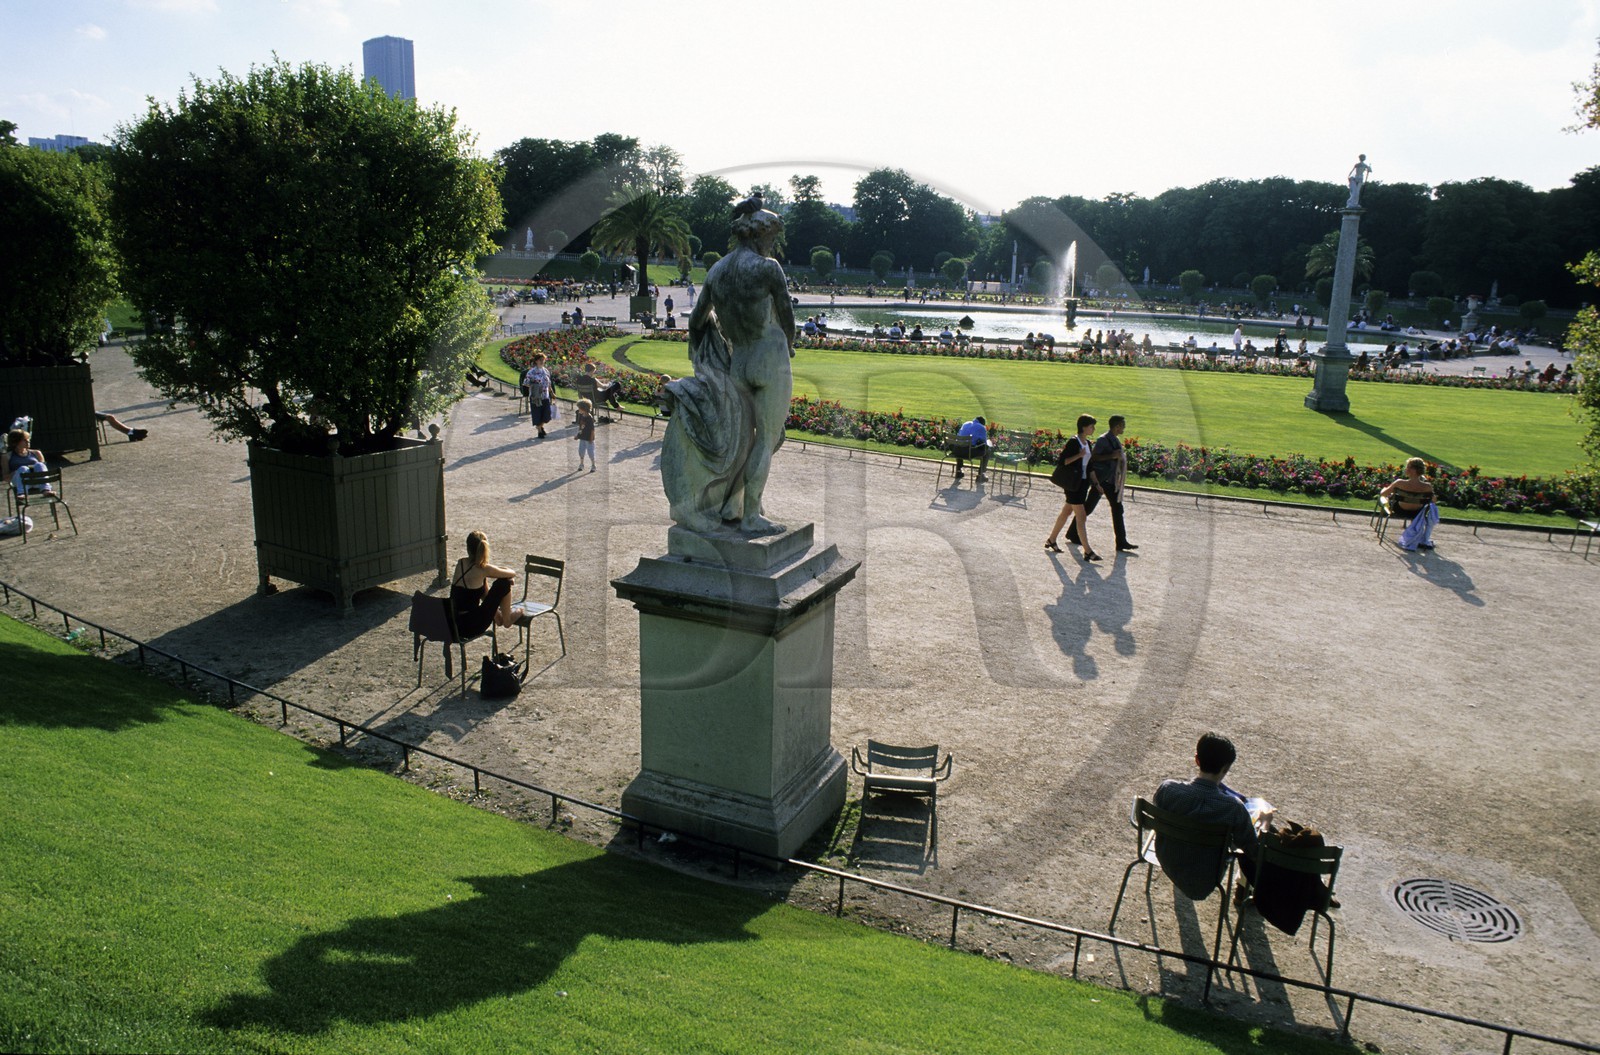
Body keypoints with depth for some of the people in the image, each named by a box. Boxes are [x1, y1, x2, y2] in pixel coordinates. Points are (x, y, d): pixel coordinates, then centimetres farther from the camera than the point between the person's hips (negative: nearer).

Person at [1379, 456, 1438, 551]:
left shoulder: (1400, 483, -30)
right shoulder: (1427, 487, -25)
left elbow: (1383, 493, -14)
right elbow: (1433, 500, -4)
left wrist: (1384, 489, 11)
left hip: (1400, 510, -1)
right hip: (1417, 513, 1)